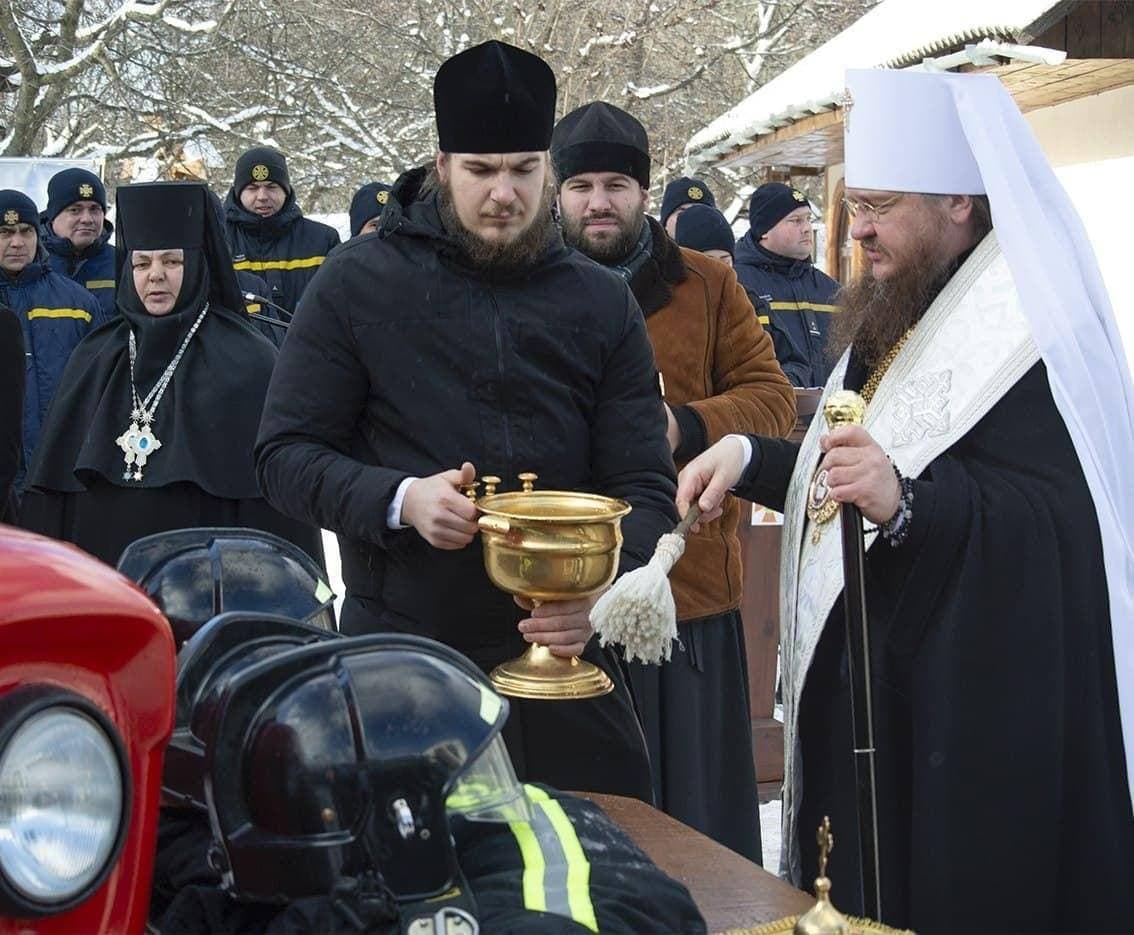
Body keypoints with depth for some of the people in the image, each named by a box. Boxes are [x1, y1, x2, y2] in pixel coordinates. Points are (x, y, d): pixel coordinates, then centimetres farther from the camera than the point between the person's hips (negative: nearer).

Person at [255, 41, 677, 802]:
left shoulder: (603, 304, 5)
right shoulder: (358, 283, -1)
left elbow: (645, 487, 0)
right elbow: (285, 453, -1)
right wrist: (400, 501, -20)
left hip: (560, 657, 2)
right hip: (398, 660, -2)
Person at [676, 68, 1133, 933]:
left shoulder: (1026, 325, -17)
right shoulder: (900, 314, 14)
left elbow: (1058, 519, -26)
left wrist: (906, 504, -39)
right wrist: (749, 457, 8)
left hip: (977, 711, -9)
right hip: (866, 678, 9)